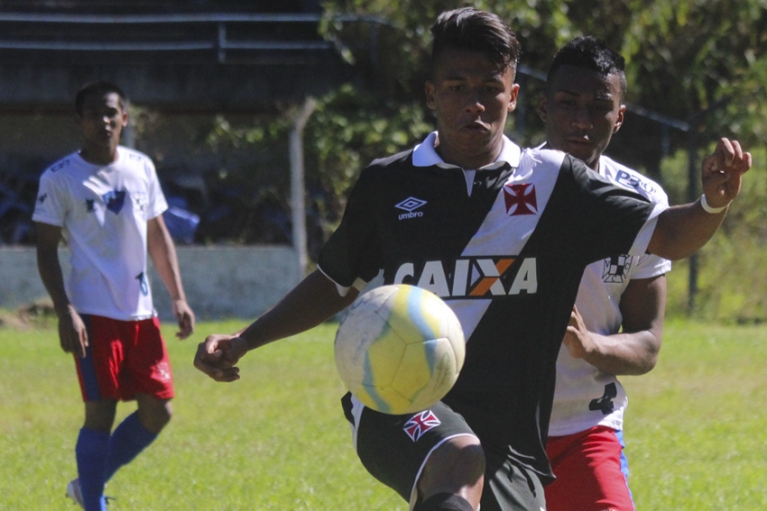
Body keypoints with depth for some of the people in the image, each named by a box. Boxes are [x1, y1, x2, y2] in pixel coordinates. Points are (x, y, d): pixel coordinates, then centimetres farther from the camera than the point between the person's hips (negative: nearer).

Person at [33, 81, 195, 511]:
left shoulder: (141, 168, 10)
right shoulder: (60, 179, -4)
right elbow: (47, 249, -4)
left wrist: (178, 298, 9)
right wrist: (65, 312, -14)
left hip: (140, 312, 5)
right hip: (93, 312, -5)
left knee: (159, 410, 3)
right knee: (101, 412, -9)